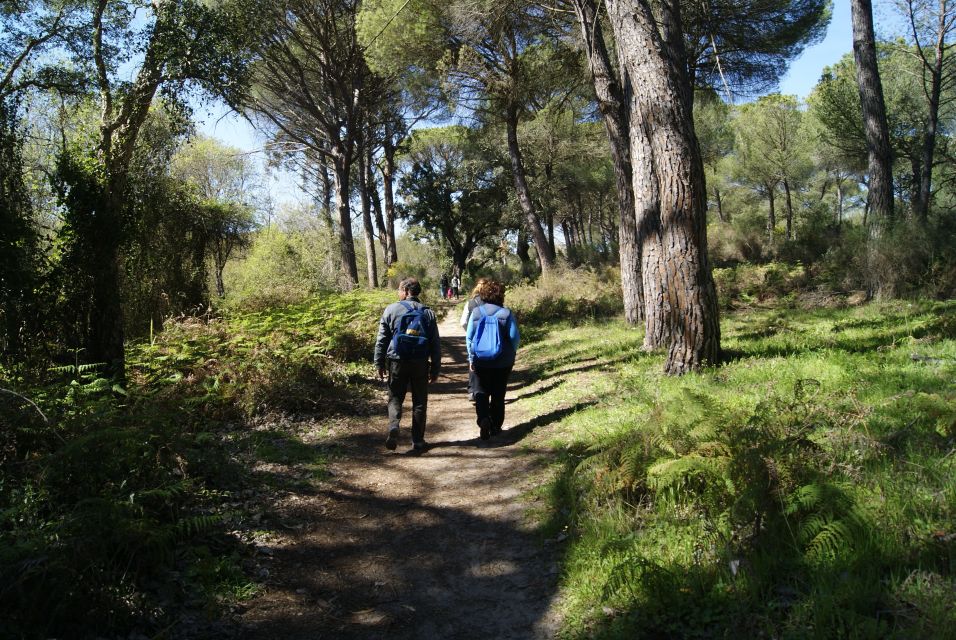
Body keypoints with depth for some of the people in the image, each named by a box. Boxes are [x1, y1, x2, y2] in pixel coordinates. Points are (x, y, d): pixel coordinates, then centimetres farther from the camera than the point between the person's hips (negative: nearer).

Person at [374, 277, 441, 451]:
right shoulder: (427, 313, 4)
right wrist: (435, 369, 10)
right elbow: (435, 344, 4)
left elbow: (381, 339, -1)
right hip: (421, 363, 1)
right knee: (419, 401, 10)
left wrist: (380, 363, 7)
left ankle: (393, 426, -14)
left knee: (395, 398, 11)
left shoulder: (391, 310, -2)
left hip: (397, 361, -1)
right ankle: (418, 440, 13)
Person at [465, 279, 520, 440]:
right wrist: (511, 354, 9)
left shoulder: (476, 312, -5)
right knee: (498, 394, 13)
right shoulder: (506, 313, -10)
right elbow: (515, 338, -8)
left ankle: (483, 420, -12)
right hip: (503, 362, -1)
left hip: (481, 361, 1)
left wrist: (471, 358, 9)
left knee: (481, 392, 11)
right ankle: (495, 426, 18)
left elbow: (469, 337, 0)